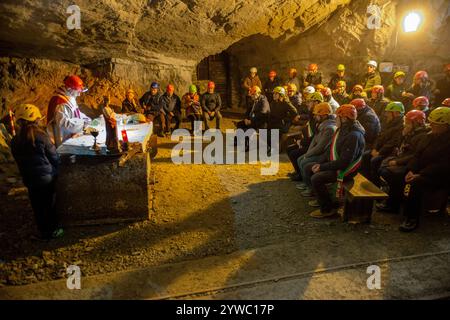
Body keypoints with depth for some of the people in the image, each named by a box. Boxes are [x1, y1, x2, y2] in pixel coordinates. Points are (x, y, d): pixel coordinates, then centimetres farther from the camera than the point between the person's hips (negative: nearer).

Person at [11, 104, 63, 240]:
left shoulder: (15, 140, -1)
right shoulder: (40, 136, -16)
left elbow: (18, 161, 7)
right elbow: (54, 156, -10)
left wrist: (25, 175, 17)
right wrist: (56, 170, 6)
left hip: (29, 179, 4)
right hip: (46, 177, -4)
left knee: (37, 206, 13)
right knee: (51, 203, 11)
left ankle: (44, 232, 25)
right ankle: (54, 230, 22)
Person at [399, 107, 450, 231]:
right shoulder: (432, 136, 10)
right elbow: (418, 154, 10)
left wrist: (420, 175, -25)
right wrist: (411, 170, -6)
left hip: (439, 177, -8)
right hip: (421, 171, 8)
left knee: (414, 184, -32)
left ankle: (412, 219, -19)